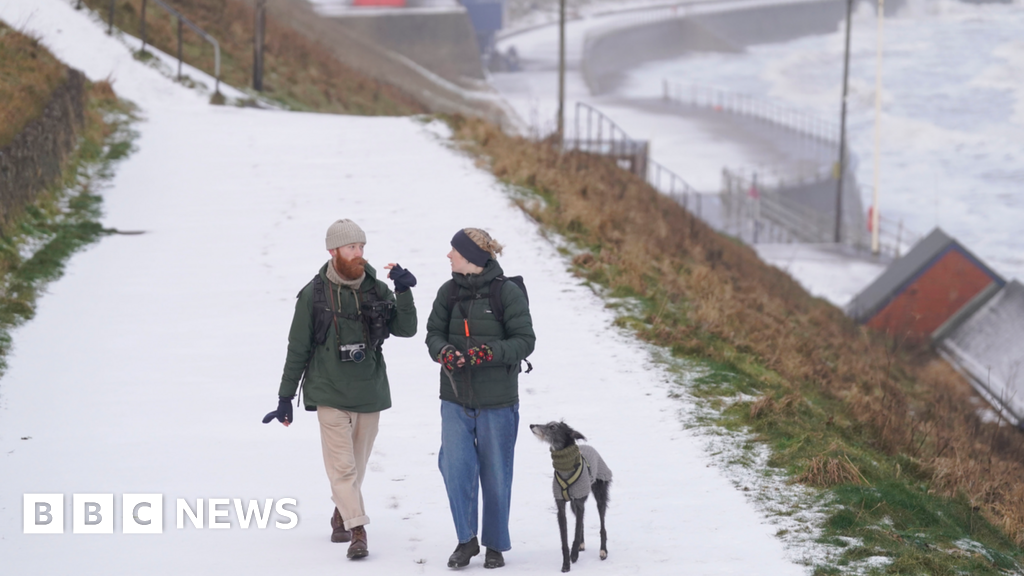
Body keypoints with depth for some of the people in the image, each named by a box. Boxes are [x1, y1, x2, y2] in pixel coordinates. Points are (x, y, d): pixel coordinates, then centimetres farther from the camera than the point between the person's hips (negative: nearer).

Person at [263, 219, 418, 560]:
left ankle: (341, 514, 34)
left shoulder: (377, 290, 3)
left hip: (370, 394, 3)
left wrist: (404, 292, -17)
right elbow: (298, 349, 0)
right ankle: (358, 531, -12)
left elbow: (406, 329, -3)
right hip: (330, 394, -3)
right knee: (342, 465, -10)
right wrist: (285, 397, 2)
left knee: (357, 464, 13)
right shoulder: (314, 294, -4)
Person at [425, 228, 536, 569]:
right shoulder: (448, 292, 4)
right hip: (455, 398, 3)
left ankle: (495, 545, 22)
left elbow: (525, 340, -10)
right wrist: (444, 351, -16)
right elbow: (434, 333, 7)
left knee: (496, 474, 7)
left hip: (497, 400, -3)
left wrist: (491, 353, -25)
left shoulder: (508, 292, -10)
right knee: (456, 468, -6)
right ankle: (466, 540, 9)